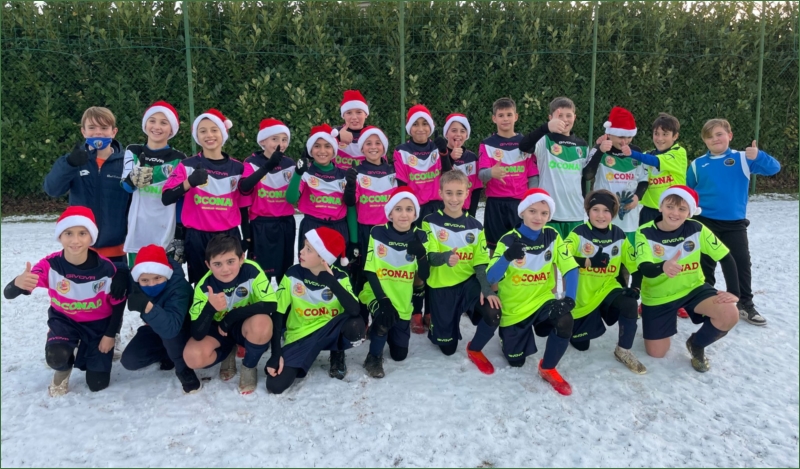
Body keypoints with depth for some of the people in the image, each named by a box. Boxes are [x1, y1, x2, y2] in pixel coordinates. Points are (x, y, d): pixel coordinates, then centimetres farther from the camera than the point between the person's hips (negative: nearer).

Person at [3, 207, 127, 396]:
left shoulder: (106, 267, -27)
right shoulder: (50, 265, -25)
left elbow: (118, 302, -10)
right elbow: (8, 294, -30)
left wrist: (110, 335, -7)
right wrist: (18, 283, -54)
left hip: (98, 323, 0)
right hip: (64, 320, 1)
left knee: (97, 384, 0)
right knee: (56, 358, -31)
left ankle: (95, 350, 34)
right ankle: (64, 369, 8)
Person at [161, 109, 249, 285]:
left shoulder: (237, 168, 4)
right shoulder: (187, 165, -1)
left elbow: (242, 206, 9)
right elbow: (166, 198, -13)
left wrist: (247, 238, 10)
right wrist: (189, 182, -31)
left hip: (230, 236, 1)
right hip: (198, 238, -1)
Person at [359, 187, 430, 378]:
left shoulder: (420, 237, -7)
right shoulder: (378, 233, -13)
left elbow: (424, 276, -13)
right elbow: (370, 271, -13)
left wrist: (421, 254, -32)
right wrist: (383, 300, -25)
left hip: (403, 300, 3)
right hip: (378, 294, -3)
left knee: (399, 354, 11)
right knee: (384, 317, -37)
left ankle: (388, 328, 43)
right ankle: (374, 357, -9)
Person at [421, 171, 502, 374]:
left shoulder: (475, 226, 5)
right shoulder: (430, 222, -6)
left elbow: (481, 262, 0)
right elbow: (430, 257, -15)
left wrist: (486, 288, -18)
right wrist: (446, 258, -39)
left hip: (469, 282, 2)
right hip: (441, 287, -2)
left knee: (493, 313, -26)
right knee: (447, 347, 3)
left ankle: (474, 350, 6)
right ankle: (436, 327, 41)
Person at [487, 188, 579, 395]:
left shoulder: (552, 235, -8)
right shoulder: (509, 240, -17)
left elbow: (570, 268, -10)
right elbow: (491, 278, -27)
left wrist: (569, 298, -27)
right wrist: (508, 256, -46)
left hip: (542, 299, 2)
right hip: (514, 307, -1)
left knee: (565, 320, -31)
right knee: (515, 361, 7)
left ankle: (548, 369, -6)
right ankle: (506, 334, 42)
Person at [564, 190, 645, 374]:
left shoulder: (619, 235, -1)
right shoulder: (579, 233, -13)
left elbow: (635, 264, 4)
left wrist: (635, 287, -12)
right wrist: (590, 261, -34)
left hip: (607, 289, 2)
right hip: (583, 296, -2)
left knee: (629, 304, -30)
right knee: (580, 344, 4)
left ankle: (623, 351, -8)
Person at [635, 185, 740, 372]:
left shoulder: (697, 229, -14)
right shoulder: (645, 233, -19)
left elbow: (727, 258, -8)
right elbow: (644, 269, -32)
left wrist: (733, 292, -19)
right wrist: (663, 267, -55)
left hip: (693, 288, 1)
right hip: (657, 297, -1)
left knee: (730, 315, -26)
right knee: (656, 353, 1)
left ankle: (697, 344, 6)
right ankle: (669, 320, 35)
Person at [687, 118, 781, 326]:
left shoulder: (743, 159, -3)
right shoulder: (697, 164, 0)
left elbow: (774, 168, -11)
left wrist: (758, 156, -29)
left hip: (735, 223, 0)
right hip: (705, 222, 1)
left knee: (741, 263, 5)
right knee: (705, 264, 10)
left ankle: (745, 304, 19)